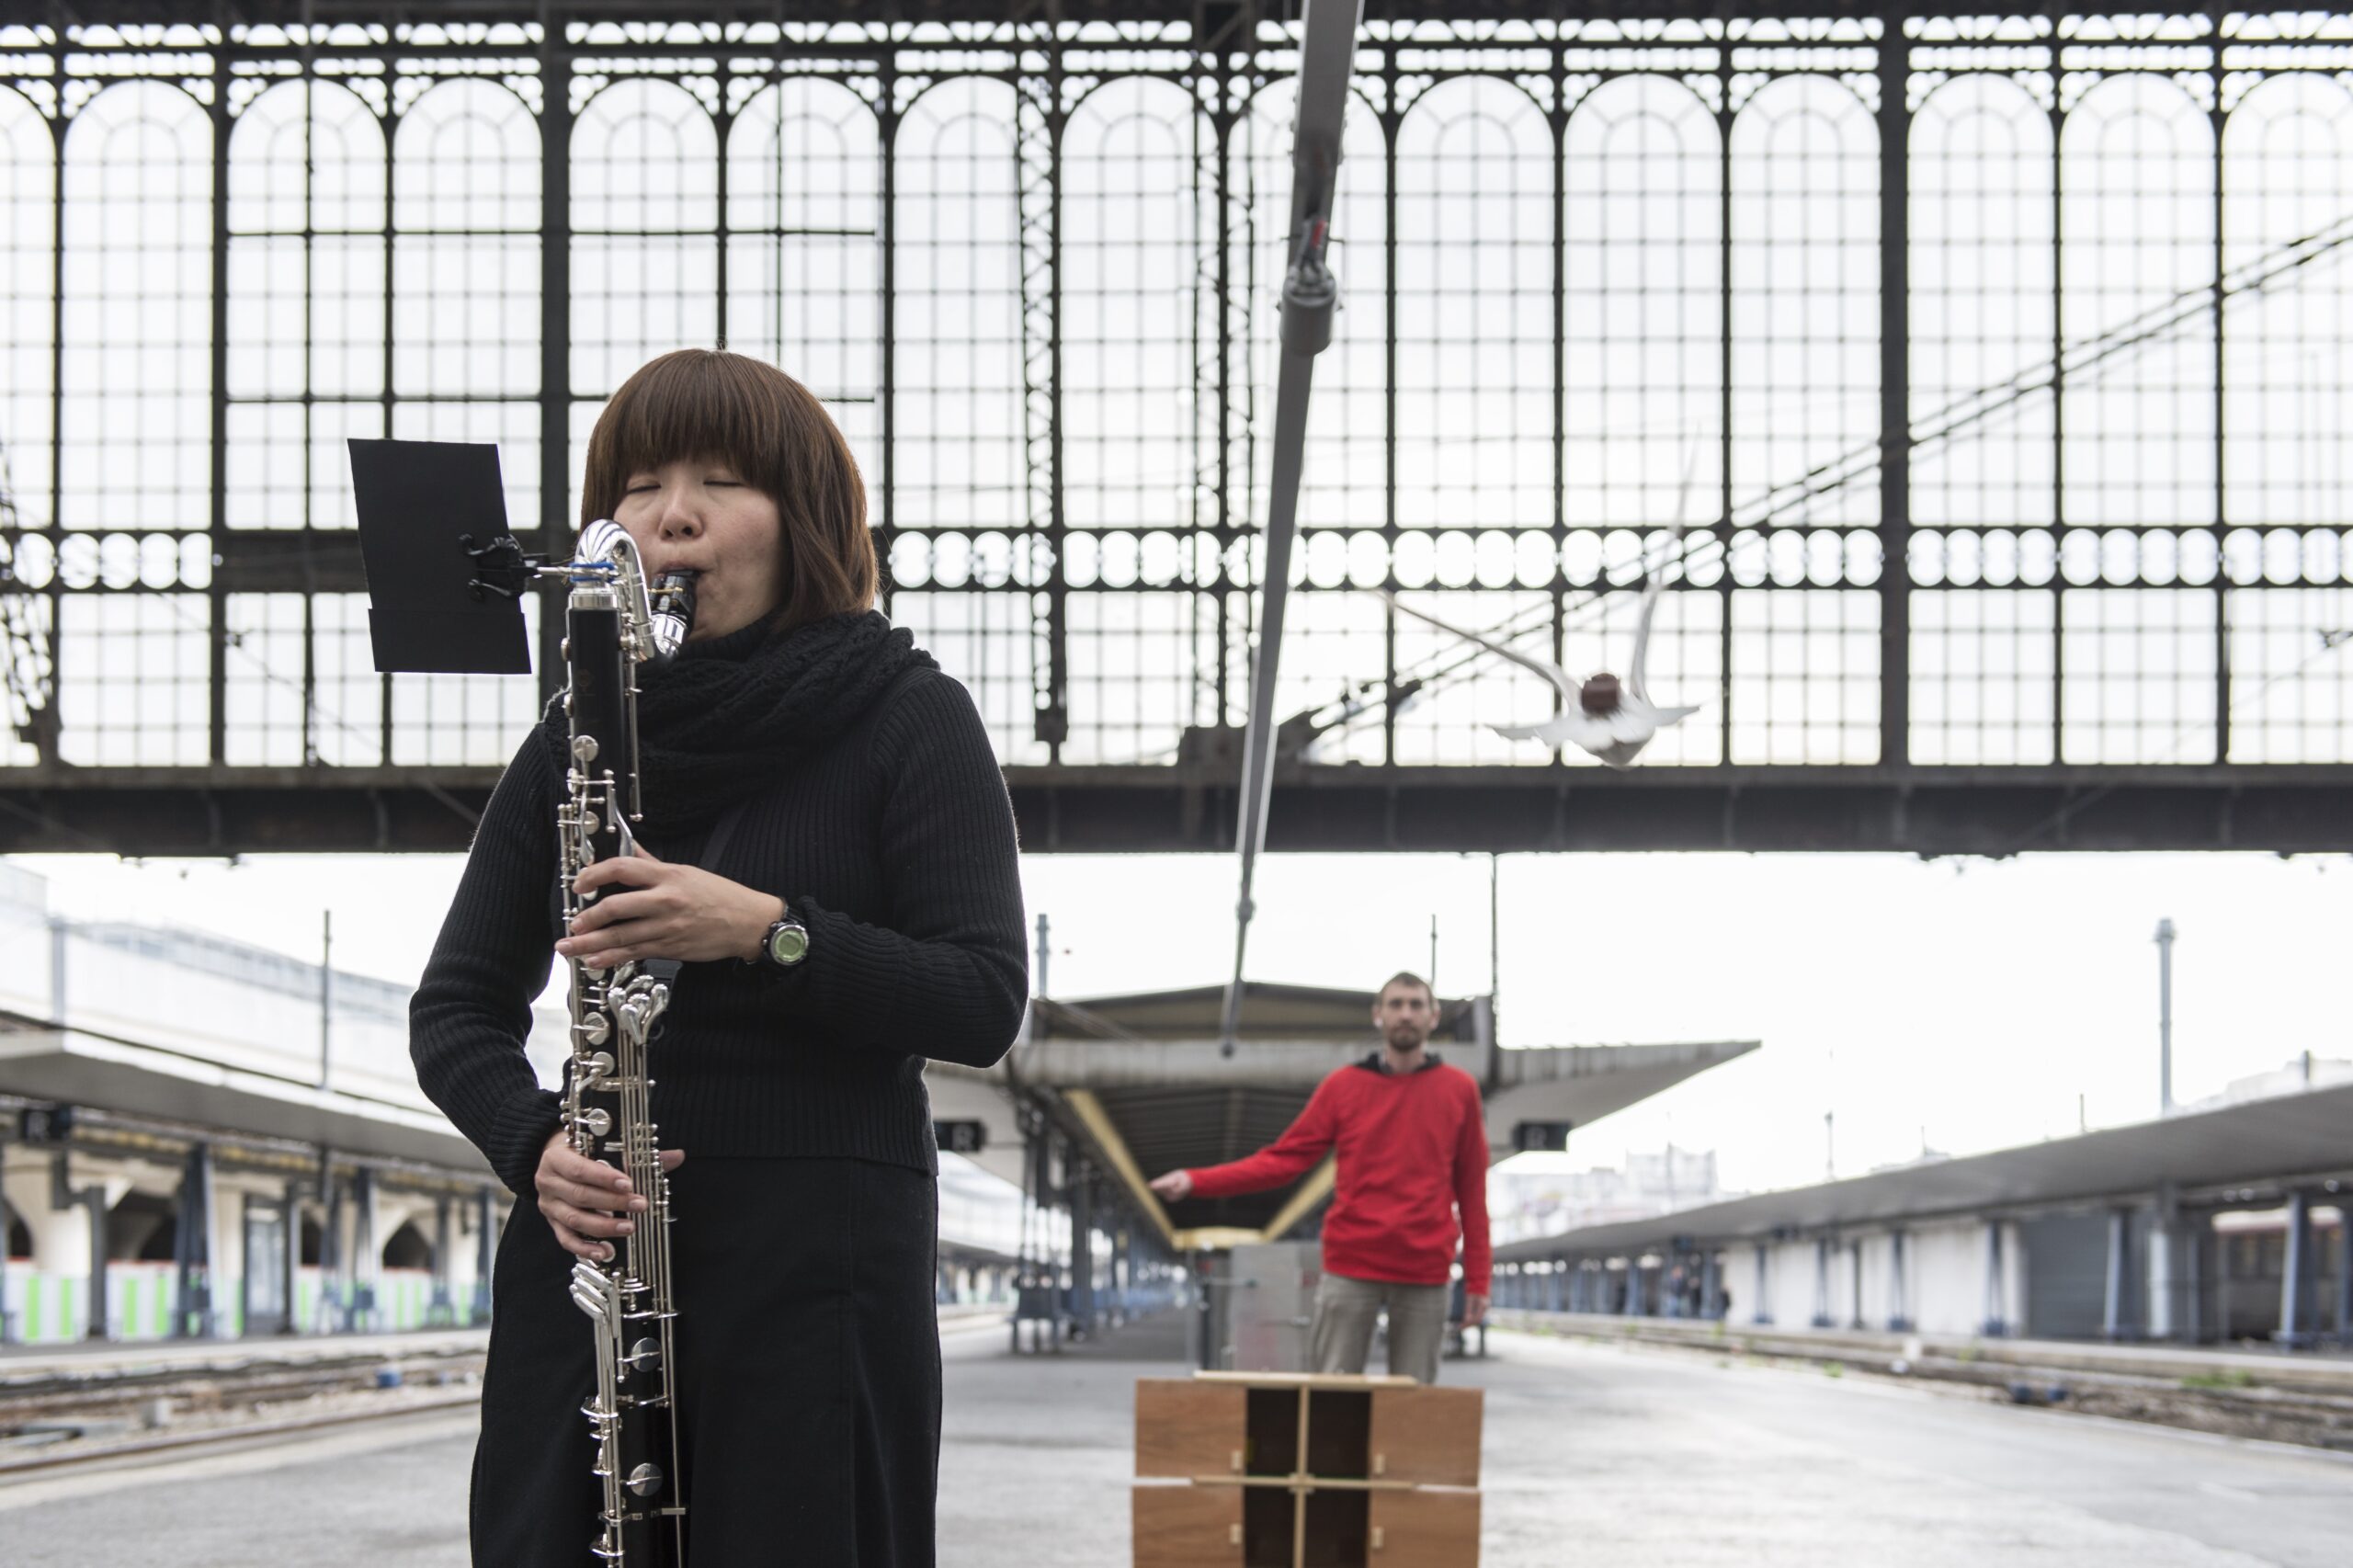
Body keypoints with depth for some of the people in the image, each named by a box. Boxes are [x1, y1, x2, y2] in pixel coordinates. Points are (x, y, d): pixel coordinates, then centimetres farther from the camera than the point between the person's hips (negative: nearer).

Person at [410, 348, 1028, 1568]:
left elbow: (985, 1007, -8)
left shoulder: (906, 720, 0)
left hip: (820, 1272, -3)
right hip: (592, 1255, 3)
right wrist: (535, 1142, -7)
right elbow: (458, 1008, 13)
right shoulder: (577, 740, 11)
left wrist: (768, 930, -21)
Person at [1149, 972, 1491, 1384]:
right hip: (1350, 1269, 0)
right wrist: (1196, 1181, -8)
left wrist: (1477, 1279, 1)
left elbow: (1471, 1190, 5)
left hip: (1425, 1277, 0)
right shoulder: (1343, 1087, 5)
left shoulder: (1459, 1090, 6)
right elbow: (1285, 1159, 2)